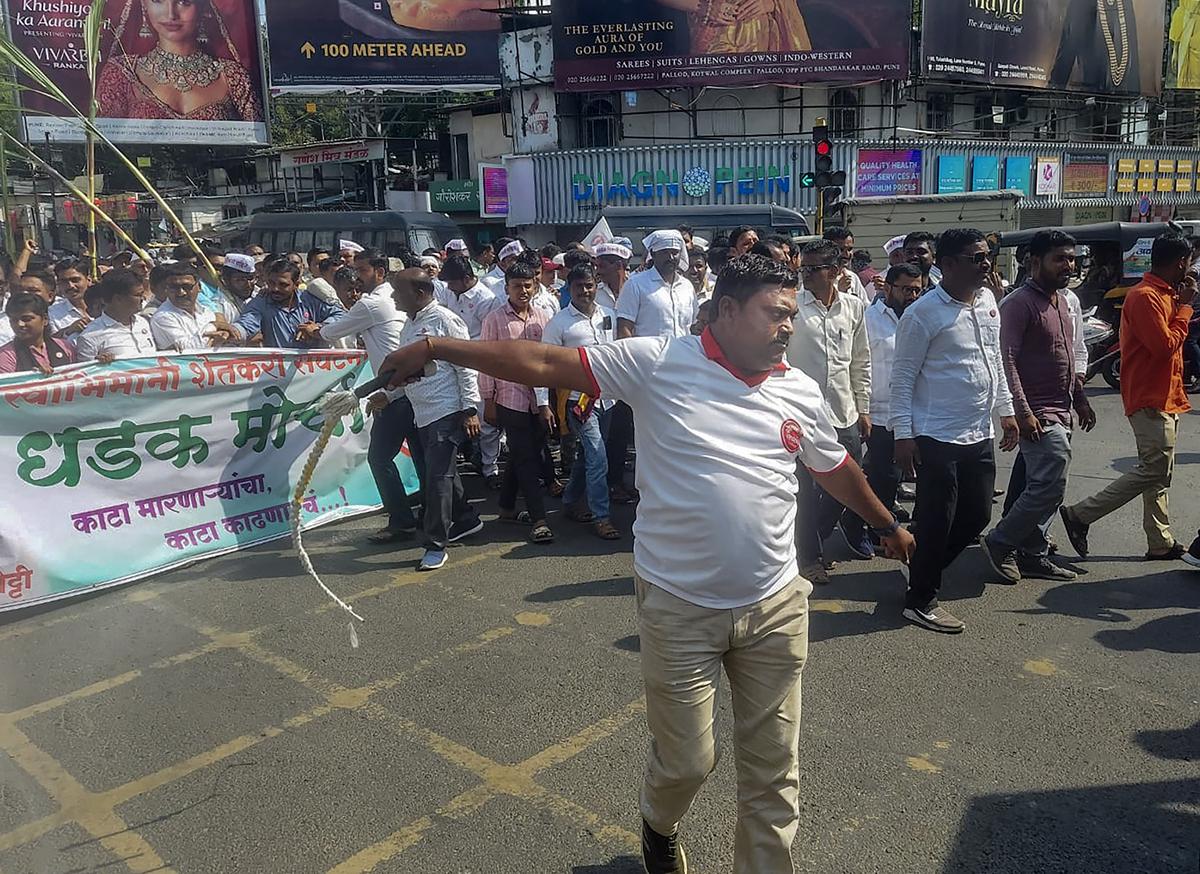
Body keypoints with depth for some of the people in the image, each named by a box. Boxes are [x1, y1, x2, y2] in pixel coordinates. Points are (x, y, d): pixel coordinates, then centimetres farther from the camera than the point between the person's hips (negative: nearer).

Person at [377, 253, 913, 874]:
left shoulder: (800, 391, 3)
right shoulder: (659, 362, -10)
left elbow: (836, 468, 20)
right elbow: (545, 363, -11)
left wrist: (887, 525, 33)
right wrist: (436, 349, -12)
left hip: (776, 610, 4)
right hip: (679, 608, -3)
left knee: (774, 770, 12)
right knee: (687, 761, 11)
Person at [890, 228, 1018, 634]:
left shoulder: (987, 300, 9)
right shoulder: (923, 313, -14)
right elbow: (902, 377, -12)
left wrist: (1006, 410, 18)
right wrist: (903, 434, -15)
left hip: (979, 434, 8)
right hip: (937, 437, -8)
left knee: (977, 515, 14)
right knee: (937, 522, 1)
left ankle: (925, 569, 34)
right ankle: (921, 600, 17)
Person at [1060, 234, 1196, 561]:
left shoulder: (1164, 294, 15)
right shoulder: (1145, 297, -16)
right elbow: (1164, 345, -22)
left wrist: (1182, 304, 9)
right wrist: (1184, 307, -11)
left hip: (1165, 397, 10)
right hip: (1151, 400, -10)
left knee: (1159, 473, 12)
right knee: (1154, 472, -10)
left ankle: (1161, 543, 19)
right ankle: (1080, 515, -6)